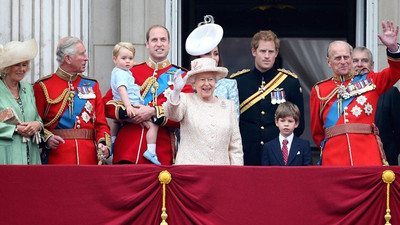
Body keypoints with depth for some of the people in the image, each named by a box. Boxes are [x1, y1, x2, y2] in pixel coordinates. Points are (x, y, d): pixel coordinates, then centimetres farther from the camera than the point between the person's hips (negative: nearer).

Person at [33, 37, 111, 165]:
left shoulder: (92, 85, 14)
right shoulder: (43, 87, 2)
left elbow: (101, 124, 11)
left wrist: (103, 144, -7)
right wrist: (46, 138, -19)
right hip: (56, 158, -3)